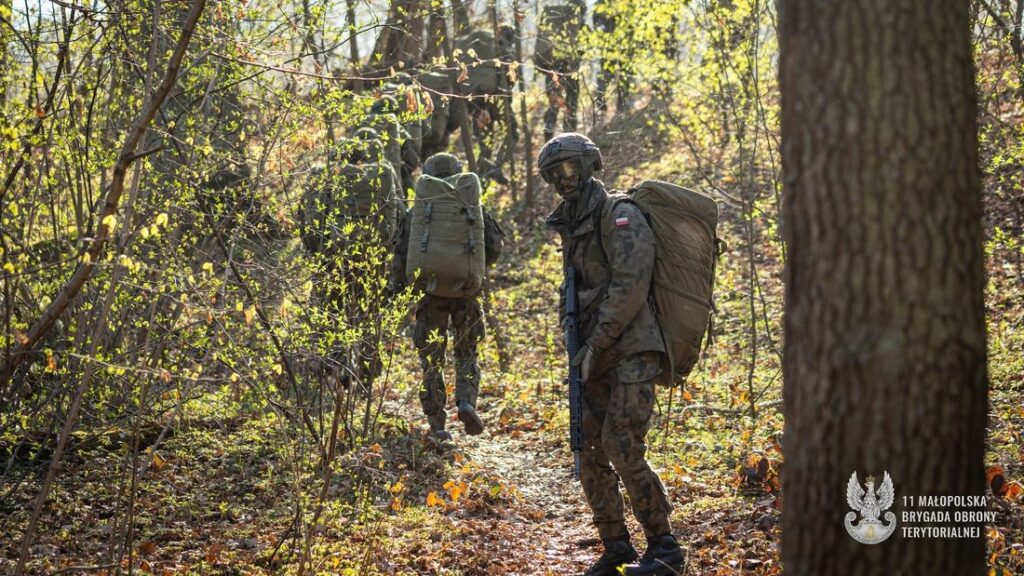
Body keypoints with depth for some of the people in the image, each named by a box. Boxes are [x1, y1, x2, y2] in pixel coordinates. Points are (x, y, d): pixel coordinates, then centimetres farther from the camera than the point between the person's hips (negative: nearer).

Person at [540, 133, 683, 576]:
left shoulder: (620, 216, -9)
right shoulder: (573, 228, 18)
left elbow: (629, 287, -18)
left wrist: (595, 344, -16)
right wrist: (575, 343, 8)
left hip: (632, 352, -9)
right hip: (597, 357, 9)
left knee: (622, 450, -15)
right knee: (589, 454, 6)